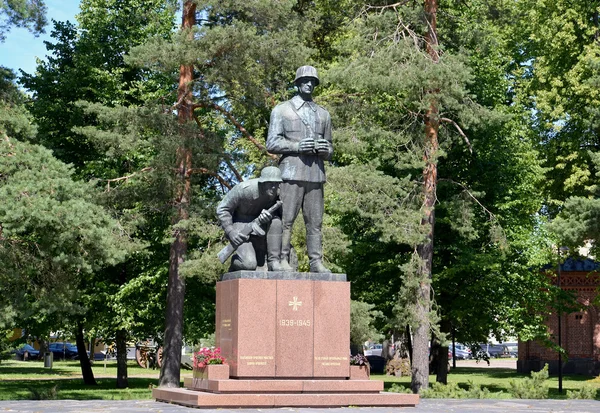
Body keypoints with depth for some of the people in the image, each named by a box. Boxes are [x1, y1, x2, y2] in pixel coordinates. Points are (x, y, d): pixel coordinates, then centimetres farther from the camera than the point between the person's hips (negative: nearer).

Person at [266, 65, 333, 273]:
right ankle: (283, 260, -6)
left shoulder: (324, 114, 22)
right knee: (285, 219, -9)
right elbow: (272, 143, 2)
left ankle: (316, 262, 2)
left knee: (315, 222, 1)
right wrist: (297, 146, -13)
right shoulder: (282, 110, 10)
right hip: (292, 173, -4)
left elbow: (329, 151, 24)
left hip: (316, 175, 4)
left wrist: (325, 149, -1)